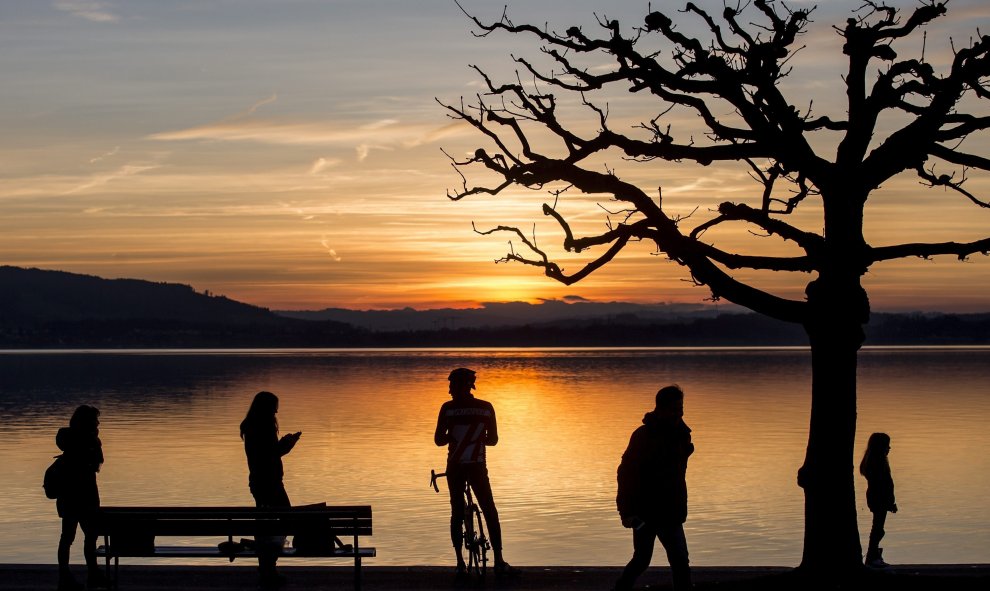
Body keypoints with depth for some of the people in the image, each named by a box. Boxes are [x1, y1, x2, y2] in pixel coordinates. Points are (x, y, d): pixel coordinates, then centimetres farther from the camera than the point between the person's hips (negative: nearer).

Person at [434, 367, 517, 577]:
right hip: (477, 466, 0)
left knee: (457, 514, 9)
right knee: (490, 513, 7)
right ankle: (499, 563, 1)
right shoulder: (486, 408, -1)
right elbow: (493, 440, 2)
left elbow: (439, 440, -6)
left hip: (455, 467, 0)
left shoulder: (448, 408, -5)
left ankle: (460, 564, 5)